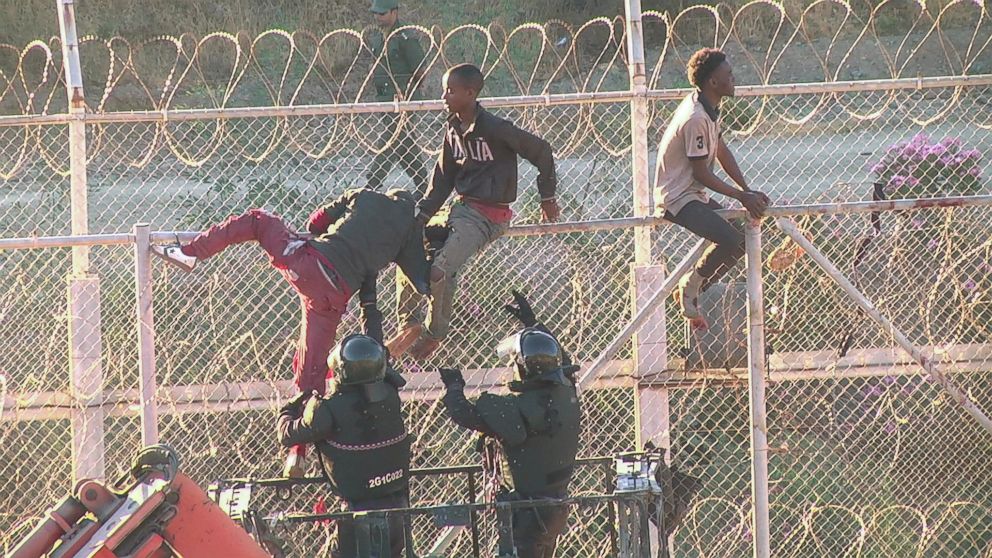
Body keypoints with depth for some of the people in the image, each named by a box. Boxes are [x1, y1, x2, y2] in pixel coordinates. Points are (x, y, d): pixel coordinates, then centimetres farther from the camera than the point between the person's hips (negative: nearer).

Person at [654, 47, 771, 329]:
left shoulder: (710, 109, 7)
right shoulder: (695, 119, -24)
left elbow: (722, 153, 12)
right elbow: (702, 174, -21)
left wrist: (748, 191, 3)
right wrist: (741, 196, -17)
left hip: (694, 195, 10)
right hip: (677, 198, -10)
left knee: (743, 235, 10)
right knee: (732, 240, -25)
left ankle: (692, 288, 16)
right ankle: (691, 287, -4)